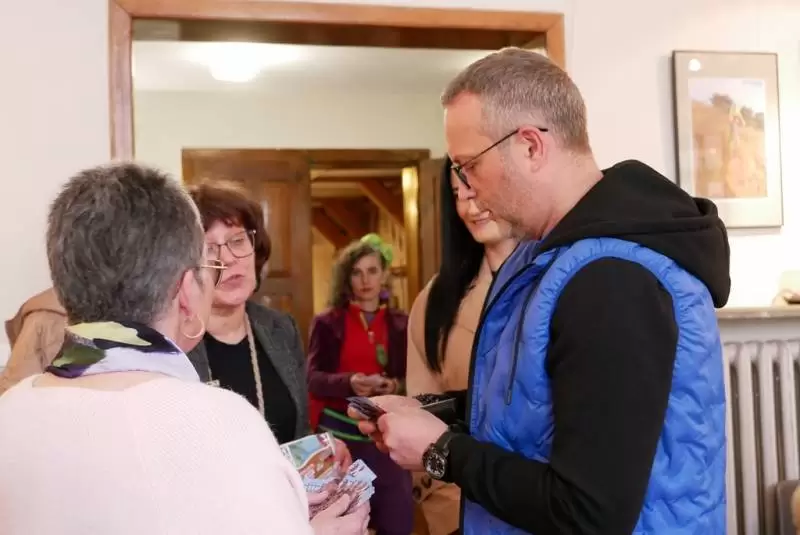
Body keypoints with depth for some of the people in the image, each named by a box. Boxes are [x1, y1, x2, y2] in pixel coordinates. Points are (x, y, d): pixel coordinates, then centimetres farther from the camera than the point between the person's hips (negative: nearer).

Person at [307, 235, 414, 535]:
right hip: (338, 432, -1)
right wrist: (349, 383, -23)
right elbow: (313, 378, -4)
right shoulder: (327, 323, 3)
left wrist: (396, 386, -15)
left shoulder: (401, 325, 8)